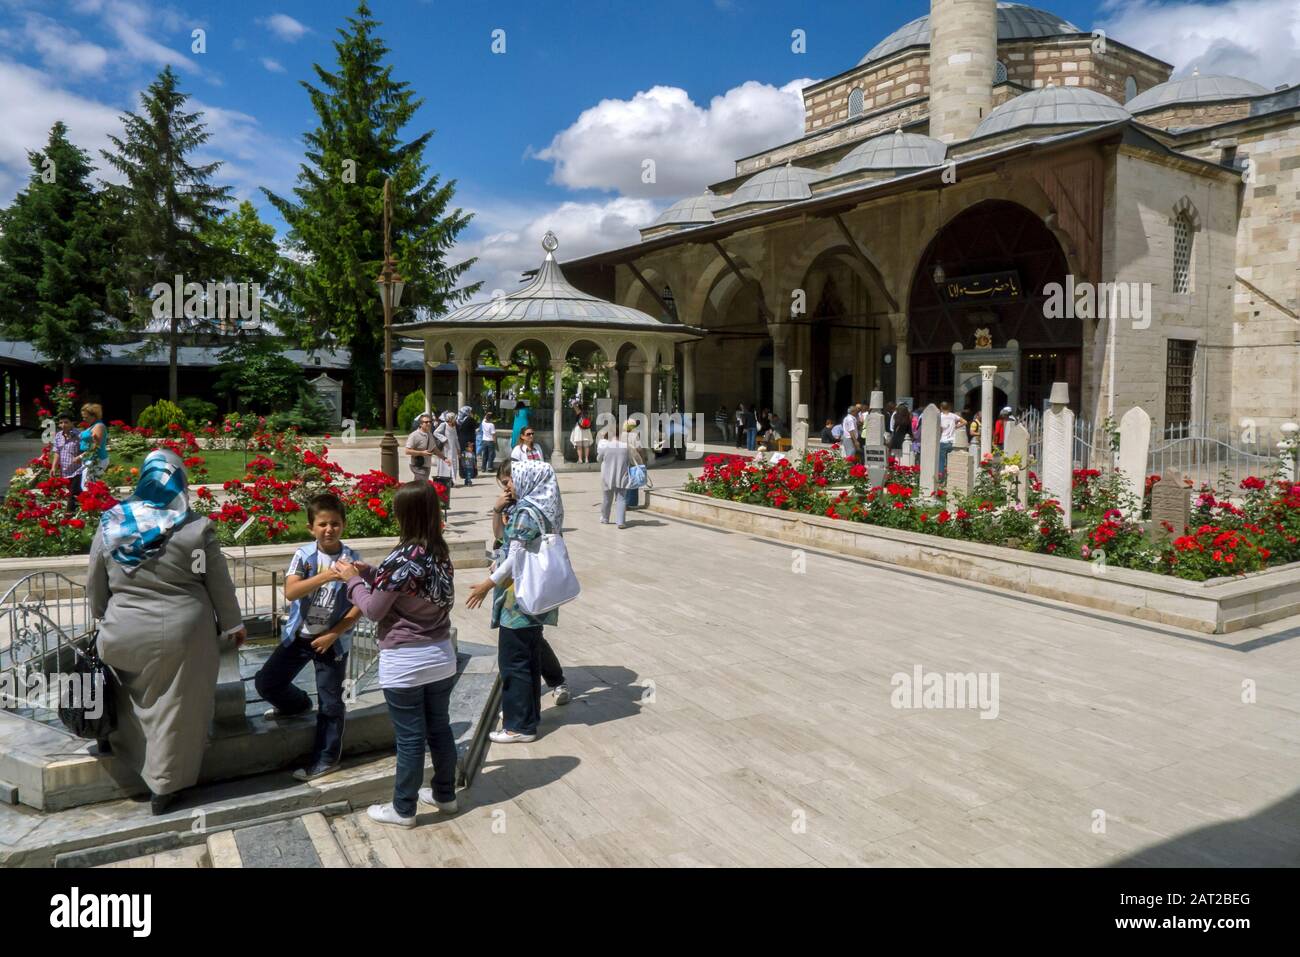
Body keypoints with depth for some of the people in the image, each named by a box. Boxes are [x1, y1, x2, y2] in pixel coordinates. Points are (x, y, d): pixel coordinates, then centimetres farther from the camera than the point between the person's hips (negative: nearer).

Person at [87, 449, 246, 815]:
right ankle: (165, 787, 20)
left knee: (136, 703, 23)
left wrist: (105, 620, 25)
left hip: (124, 634, 3)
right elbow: (219, 584, -4)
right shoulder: (195, 527, -11)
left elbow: (95, 586, 8)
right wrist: (233, 624, 10)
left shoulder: (111, 525, -2)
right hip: (182, 633, -2)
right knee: (175, 710, 10)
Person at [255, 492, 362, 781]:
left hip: (333, 640, -3)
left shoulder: (352, 560, -11)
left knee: (330, 701, 4)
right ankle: (298, 703, 39)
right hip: (298, 634, 3)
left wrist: (333, 634, -15)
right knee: (266, 682, 8)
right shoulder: (303, 555, -8)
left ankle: (326, 757, 21)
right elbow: (290, 592, -21)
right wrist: (325, 576, -34)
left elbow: (359, 605, -10)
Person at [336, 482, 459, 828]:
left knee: (410, 738, 7)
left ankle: (403, 809, 23)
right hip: (441, 657, 7)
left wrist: (353, 579, 2)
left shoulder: (401, 560, -22)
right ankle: (445, 794, 35)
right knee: (439, 728, 20)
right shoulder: (441, 553, 0)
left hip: (404, 664, -7)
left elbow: (373, 610, -12)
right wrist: (370, 573, 8)